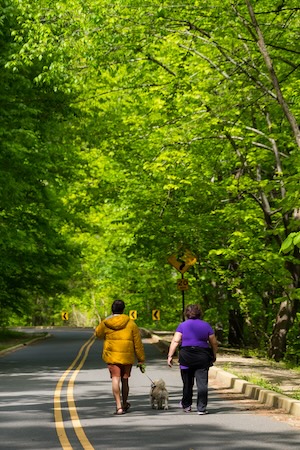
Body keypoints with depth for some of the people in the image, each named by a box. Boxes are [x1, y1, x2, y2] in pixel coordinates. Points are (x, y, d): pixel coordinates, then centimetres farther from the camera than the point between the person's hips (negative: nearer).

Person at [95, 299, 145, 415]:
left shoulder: (105, 323, -2)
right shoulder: (131, 323, -1)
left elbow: (98, 333, 19)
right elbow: (138, 343, 1)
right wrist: (141, 360, 6)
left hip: (112, 356, -1)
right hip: (127, 356, 1)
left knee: (115, 379, -4)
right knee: (125, 380, 15)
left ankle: (119, 406, -17)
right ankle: (125, 405, 30)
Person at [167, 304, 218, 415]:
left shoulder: (183, 325, 4)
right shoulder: (206, 325, 8)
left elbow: (175, 341, -6)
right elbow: (214, 343, 9)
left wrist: (170, 356, -6)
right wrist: (214, 356, 22)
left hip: (186, 356, 0)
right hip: (203, 356, 0)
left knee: (187, 383, 12)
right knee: (202, 383, 0)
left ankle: (186, 405, 26)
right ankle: (201, 408, -5)